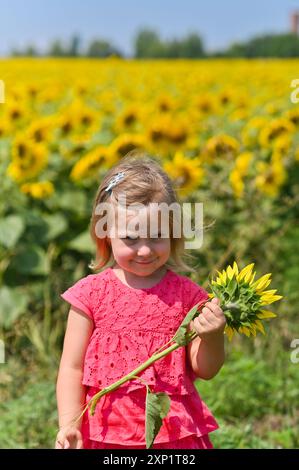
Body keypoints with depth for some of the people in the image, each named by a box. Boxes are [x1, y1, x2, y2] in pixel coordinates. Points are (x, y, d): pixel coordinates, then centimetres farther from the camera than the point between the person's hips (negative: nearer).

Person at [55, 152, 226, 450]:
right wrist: (69, 425, -13)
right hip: (104, 434, 0)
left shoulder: (187, 295, -1)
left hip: (175, 433, 1)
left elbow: (204, 370, 4)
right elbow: (72, 368, -1)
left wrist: (212, 337, -16)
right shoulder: (92, 293, -4)